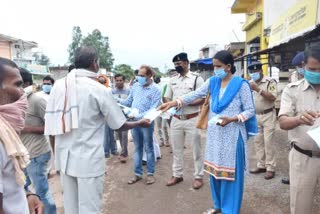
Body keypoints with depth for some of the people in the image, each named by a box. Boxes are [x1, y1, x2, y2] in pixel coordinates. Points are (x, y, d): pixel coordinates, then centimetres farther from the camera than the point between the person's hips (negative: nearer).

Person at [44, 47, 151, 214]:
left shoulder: (58, 85, 0)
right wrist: (140, 123, 13)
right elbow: (119, 125, -5)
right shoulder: (99, 89, -12)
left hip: (64, 158, 5)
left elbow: (51, 123, 6)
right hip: (88, 161, -5)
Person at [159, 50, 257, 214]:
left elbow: (250, 110, -7)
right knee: (215, 169, 14)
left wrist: (232, 119, -23)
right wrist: (173, 103, -9)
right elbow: (195, 95, 1)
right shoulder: (213, 82, 6)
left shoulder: (241, 84, -9)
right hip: (215, 134, 6)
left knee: (230, 172, 4)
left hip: (232, 135, -5)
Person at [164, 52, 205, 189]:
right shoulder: (172, 80, 10)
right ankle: (177, 175, 27)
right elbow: (166, 98, 14)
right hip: (176, 119, 5)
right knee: (176, 149, 13)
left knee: (196, 149, 5)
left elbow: (202, 99, -10)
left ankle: (198, 176, 18)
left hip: (192, 119, -5)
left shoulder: (196, 78, -5)